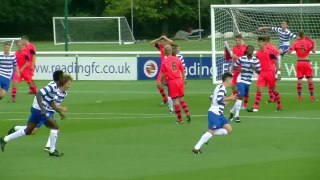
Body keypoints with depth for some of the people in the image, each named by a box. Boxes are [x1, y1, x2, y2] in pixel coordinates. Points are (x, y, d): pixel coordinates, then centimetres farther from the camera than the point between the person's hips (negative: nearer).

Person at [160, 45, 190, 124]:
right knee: (181, 99, 17)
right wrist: (183, 81, 18)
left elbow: (163, 75, -6)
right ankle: (187, 114, 3)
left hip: (171, 82, -4)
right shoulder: (177, 59, 2)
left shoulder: (164, 62, -8)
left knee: (175, 100, 2)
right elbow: (183, 71, 7)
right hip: (179, 80, 4)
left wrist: (163, 81, 13)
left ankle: (180, 119, 6)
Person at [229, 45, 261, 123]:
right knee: (240, 96, -18)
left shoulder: (256, 60, -1)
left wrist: (254, 68, -19)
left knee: (241, 97, 12)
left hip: (248, 81, 4)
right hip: (241, 80, -4)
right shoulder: (241, 58, -6)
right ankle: (236, 115, -15)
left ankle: (232, 111, 34)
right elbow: (234, 67, 4)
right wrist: (239, 69, -17)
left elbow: (259, 71, 2)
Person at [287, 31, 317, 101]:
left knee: (299, 79, 7)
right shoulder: (308, 42, -4)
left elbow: (289, 52, -6)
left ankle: (299, 96, 4)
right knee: (310, 79, 2)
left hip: (299, 62, 2)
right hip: (306, 62, -2)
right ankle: (312, 96, -1)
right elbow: (313, 51, -15)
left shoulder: (296, 43, 1)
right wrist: (314, 44, 0)